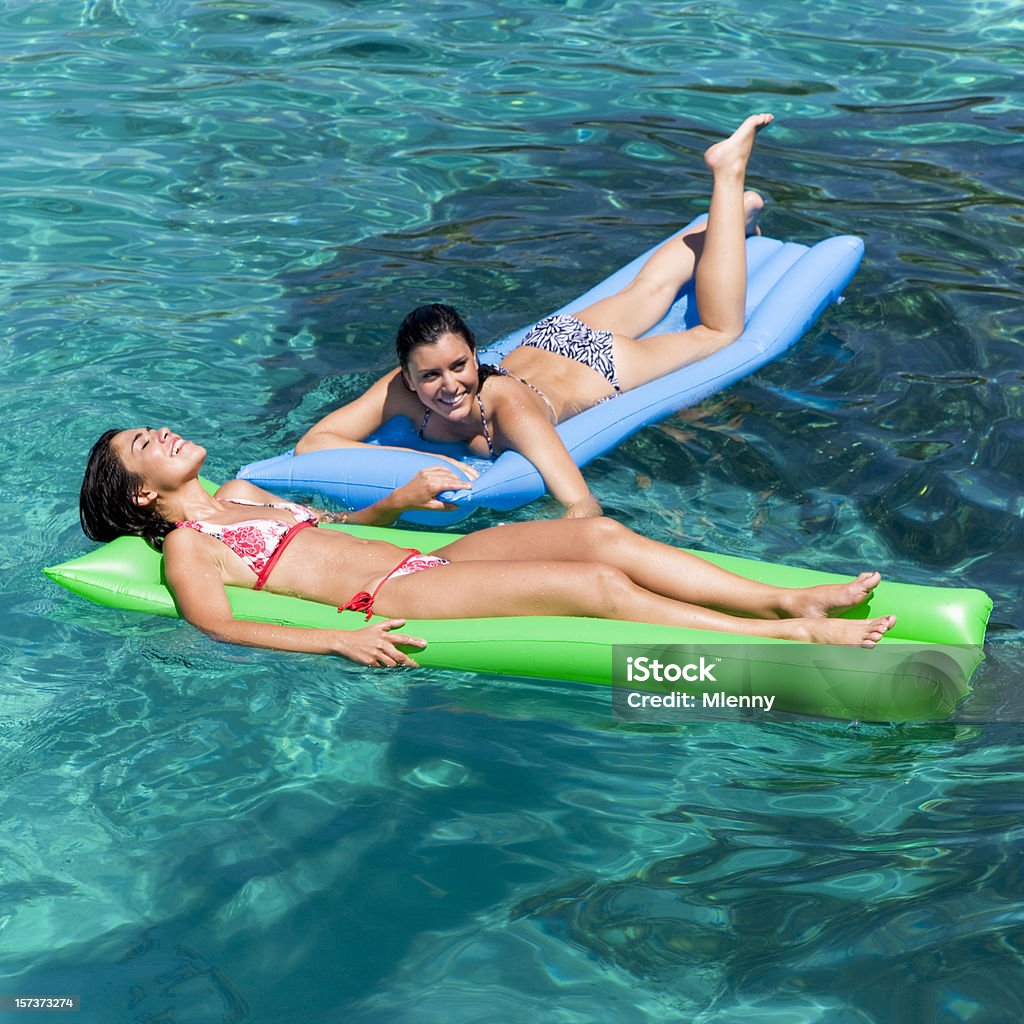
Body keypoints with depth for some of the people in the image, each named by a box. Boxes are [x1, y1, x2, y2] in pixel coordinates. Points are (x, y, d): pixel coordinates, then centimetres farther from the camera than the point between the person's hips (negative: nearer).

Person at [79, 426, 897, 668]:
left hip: (423, 559, 8)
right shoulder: (186, 547, 3)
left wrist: (397, 502, 16)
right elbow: (217, 624, -16)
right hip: (391, 599, -8)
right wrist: (339, 641, -30)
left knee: (601, 535, -13)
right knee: (593, 584, -23)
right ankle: (798, 640, -24)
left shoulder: (240, 494, 28)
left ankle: (788, 600, -19)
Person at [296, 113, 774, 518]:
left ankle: (728, 176, 32)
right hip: (542, 341, 4)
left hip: (598, 365, -4)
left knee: (718, 331, 21)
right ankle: (729, 213, 56)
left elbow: (584, 508, -55)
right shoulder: (401, 389, -37)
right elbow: (310, 443, -38)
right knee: (646, 292, 31)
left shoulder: (509, 408, -48)